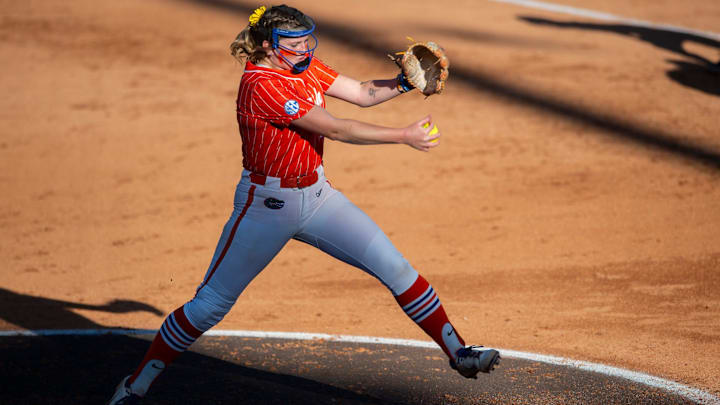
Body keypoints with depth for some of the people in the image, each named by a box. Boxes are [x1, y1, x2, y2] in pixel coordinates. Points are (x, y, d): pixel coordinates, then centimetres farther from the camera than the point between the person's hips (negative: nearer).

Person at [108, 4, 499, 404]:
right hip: (267, 204, -7)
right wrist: (404, 136, -19)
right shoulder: (261, 85, -24)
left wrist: (404, 82, -15)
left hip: (316, 195, 7)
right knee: (210, 305, -2)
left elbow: (362, 93, 5)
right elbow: (337, 130, -24)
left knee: (394, 267, -1)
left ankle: (457, 352, 8)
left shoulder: (304, 66, 2)